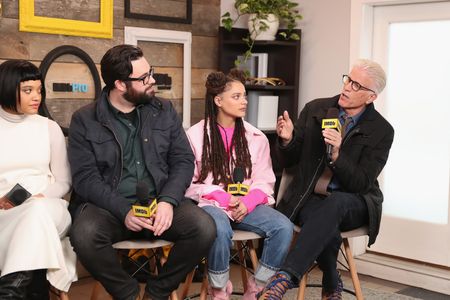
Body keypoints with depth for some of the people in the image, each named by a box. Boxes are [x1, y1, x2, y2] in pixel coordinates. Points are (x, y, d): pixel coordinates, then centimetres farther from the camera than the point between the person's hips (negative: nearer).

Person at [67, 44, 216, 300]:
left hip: (160, 201, 2)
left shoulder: (165, 111, 8)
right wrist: (123, 211, -21)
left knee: (204, 228, -25)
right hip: (109, 205, -2)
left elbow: (183, 161, 3)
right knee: (85, 235, -34)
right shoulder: (85, 120, 0)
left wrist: (168, 201, -16)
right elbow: (85, 177, -7)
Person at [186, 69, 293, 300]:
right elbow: (190, 183, -1)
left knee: (284, 227, -24)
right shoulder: (195, 135, 1)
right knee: (220, 230, -38)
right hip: (211, 204, -3)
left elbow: (264, 181, 8)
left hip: (247, 205, 4)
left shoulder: (256, 137, 10)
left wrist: (248, 202, -12)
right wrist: (224, 198, -14)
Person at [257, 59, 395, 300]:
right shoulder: (315, 110, 3)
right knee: (327, 233, -33)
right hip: (309, 198, 1)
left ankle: (286, 276, -43)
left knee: (335, 202, -38)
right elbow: (287, 161, 7)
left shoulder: (381, 131, -4)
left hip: (350, 203, -1)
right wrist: (287, 140, -16)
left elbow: (362, 183, -11)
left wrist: (337, 155, -28)